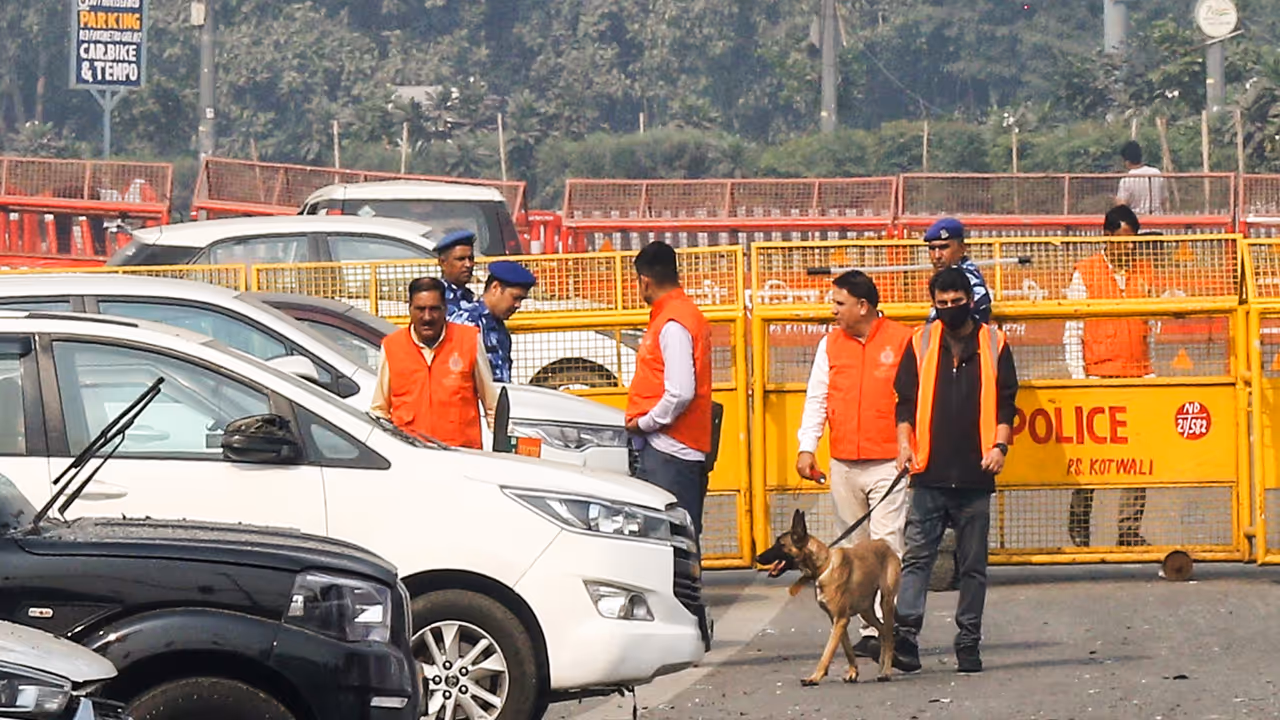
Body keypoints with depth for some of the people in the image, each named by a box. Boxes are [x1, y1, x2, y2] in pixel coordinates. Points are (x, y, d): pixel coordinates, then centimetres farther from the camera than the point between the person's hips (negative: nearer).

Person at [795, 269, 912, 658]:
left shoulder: (902, 341, -3)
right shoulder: (831, 344, 11)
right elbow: (817, 399, 12)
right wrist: (807, 447, 2)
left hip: (888, 462, -5)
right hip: (843, 465, 5)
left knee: (886, 545, -12)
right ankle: (869, 627, 13)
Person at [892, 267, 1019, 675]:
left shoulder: (993, 345, 7)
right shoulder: (921, 344, 8)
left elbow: (1006, 402, 8)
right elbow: (906, 400, 9)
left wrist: (999, 445, -7)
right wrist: (905, 443, -5)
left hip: (975, 474, 0)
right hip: (929, 473, 0)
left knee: (973, 564, 6)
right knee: (917, 556, -9)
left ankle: (969, 643, 11)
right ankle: (905, 633, -16)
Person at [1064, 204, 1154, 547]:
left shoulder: (1145, 273, 12)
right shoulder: (1085, 273, 2)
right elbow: (1072, 330, 1)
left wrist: (1150, 370, 9)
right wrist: (1078, 375, -7)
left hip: (1138, 376, 3)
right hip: (1098, 377, -3)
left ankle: (1130, 529, 1)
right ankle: (1078, 524, 10)